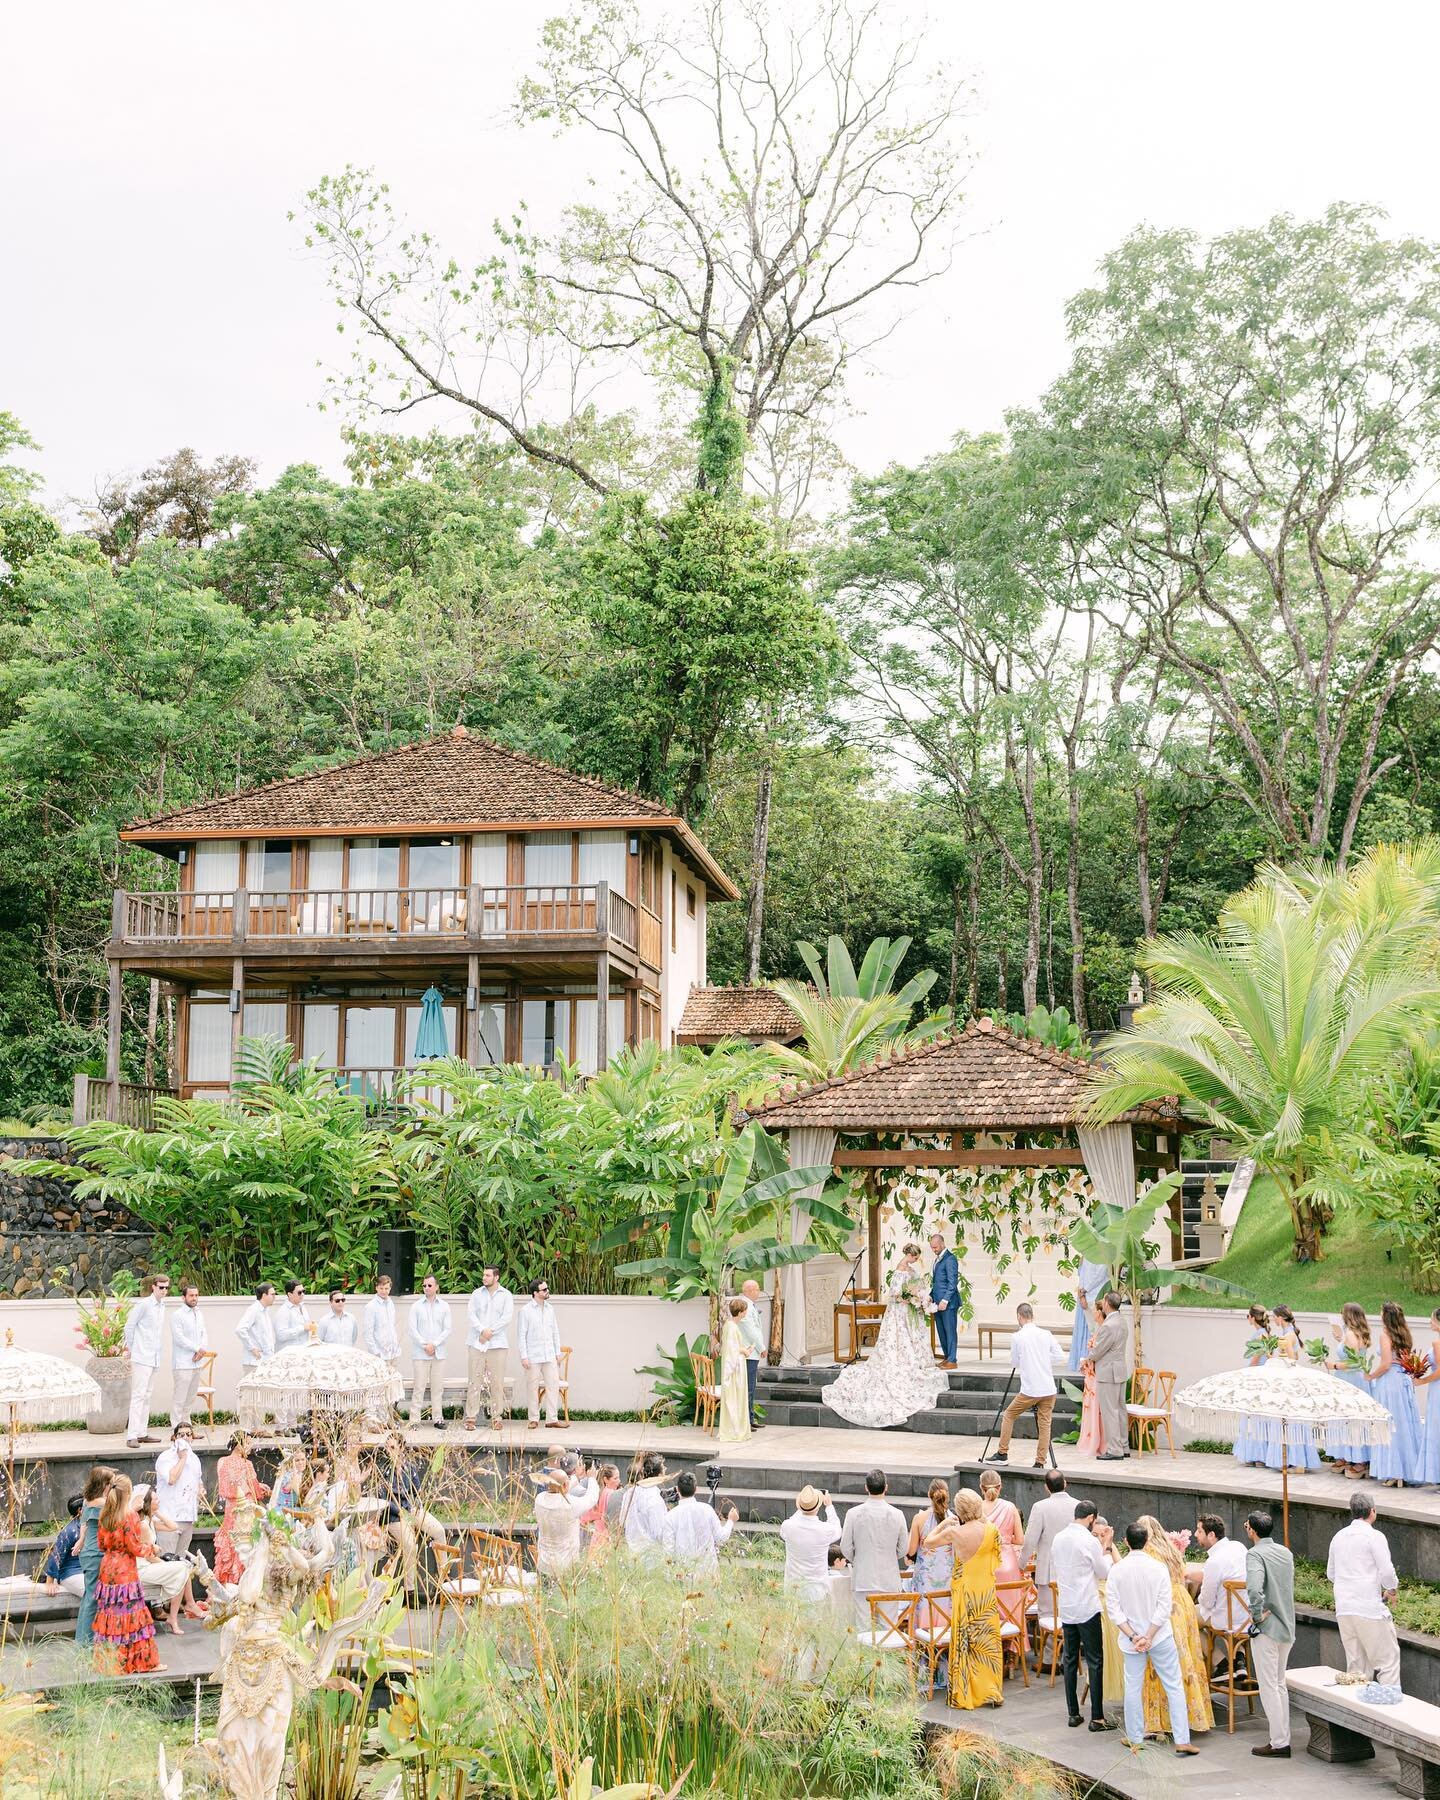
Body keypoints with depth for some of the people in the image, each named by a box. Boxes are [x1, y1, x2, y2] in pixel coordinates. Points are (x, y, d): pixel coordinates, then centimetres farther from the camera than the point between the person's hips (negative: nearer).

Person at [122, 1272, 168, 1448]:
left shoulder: (161, 1305, 12)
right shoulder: (144, 1304, -12)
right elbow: (129, 1326, -8)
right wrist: (131, 1348, -1)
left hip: (154, 1358, 8)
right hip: (141, 1357, -8)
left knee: (146, 1396, 12)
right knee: (138, 1395, -11)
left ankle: (142, 1433, 17)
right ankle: (132, 1436, -13)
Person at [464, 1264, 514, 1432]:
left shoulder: (506, 1295, 4)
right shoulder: (477, 1294, 10)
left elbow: (507, 1317, -5)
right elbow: (470, 1314, 2)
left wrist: (490, 1332, -11)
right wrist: (482, 1330, -13)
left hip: (498, 1344, -1)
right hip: (476, 1342, 1)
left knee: (497, 1382, -2)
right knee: (474, 1380, -1)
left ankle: (496, 1417, 5)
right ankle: (470, 1417, 1)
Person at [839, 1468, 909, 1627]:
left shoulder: (853, 1513, -9)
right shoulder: (897, 1515, -6)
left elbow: (846, 1547, -2)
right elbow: (903, 1550, 3)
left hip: (863, 1580, -1)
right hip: (889, 1581, 1)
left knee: (863, 1628, 4)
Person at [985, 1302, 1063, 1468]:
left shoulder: (1017, 1337, -6)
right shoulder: (1046, 1334, 3)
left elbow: (1014, 1363, 3)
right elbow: (1059, 1356, 6)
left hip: (1030, 1390, -3)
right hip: (1049, 1389, 3)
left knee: (1009, 1415, 14)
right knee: (1044, 1423, 8)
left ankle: (1002, 1454, 16)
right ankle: (1040, 1462, 5)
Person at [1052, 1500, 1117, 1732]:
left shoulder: (1058, 1538, 6)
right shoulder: (1089, 1540, -14)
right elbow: (1105, 1573, -4)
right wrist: (1107, 1547, 8)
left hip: (1066, 1608, 6)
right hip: (1087, 1607, -6)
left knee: (1070, 1659, 12)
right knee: (1095, 1662, -1)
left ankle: (1073, 1713, 15)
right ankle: (1097, 1717, -1)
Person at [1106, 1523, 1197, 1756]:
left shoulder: (1117, 1570, -8)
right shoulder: (1159, 1568, -10)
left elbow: (1113, 1609, -9)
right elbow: (1164, 1608, -13)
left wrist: (1133, 1636, -9)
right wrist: (1148, 1637, -11)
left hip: (1131, 1639, 1)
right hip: (1160, 1636, -1)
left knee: (1133, 1687, 12)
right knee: (1174, 1687, 7)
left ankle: (1135, 1739, 20)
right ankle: (1182, 1741, 5)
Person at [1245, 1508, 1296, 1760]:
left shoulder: (1255, 1554, -16)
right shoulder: (1286, 1553, 9)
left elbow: (1254, 1589, -31)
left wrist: (1258, 1614, -17)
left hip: (1267, 1628, -8)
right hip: (1288, 1626, 8)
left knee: (1268, 1686, 0)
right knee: (1279, 1684, 18)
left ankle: (1279, 1743, 2)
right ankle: (1283, 1736, 22)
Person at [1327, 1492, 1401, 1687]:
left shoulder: (1338, 1537, 13)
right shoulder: (1374, 1536, -8)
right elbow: (1387, 1572, -12)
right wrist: (1392, 1590, 6)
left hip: (1344, 1610, 6)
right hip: (1370, 1609, -6)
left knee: (1356, 1663, 11)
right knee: (1388, 1658, -1)